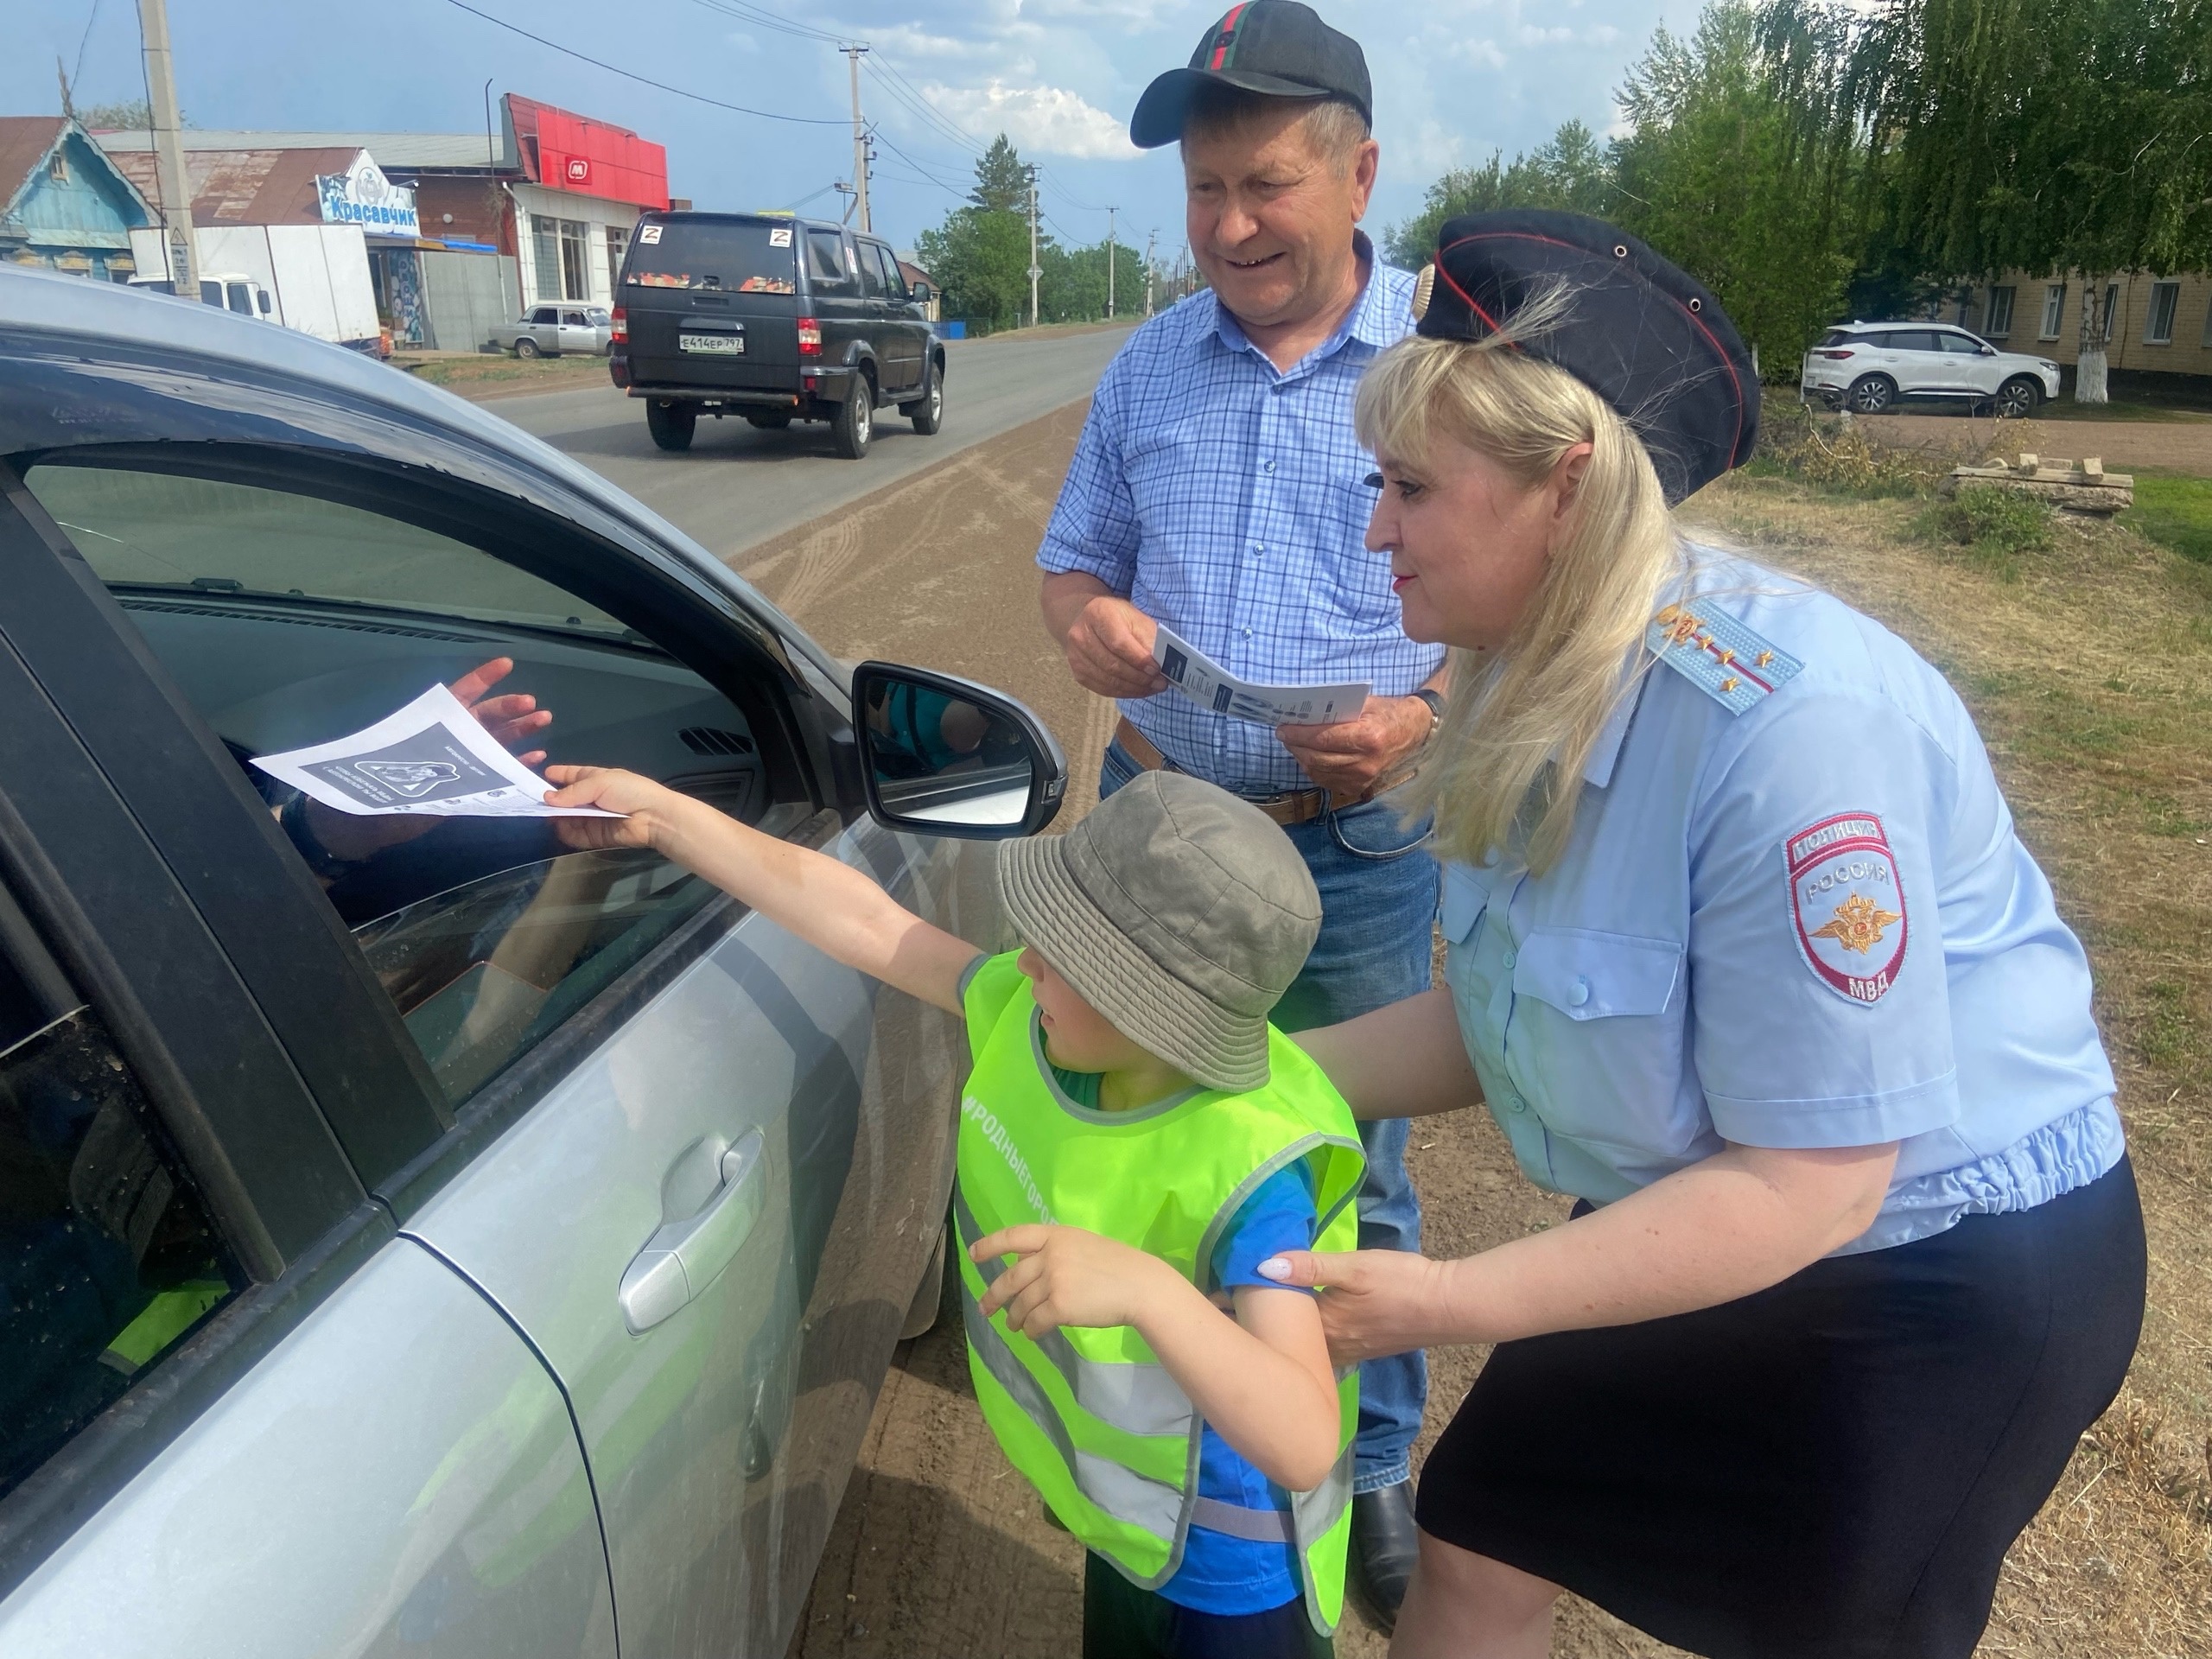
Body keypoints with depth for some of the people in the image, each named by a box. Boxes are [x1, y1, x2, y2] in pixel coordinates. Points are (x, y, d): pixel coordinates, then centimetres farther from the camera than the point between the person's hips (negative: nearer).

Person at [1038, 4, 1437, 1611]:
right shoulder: (1149, 369, 4)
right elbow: (1078, 558, 13)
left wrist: (1423, 717, -21)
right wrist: (1083, 619, -11)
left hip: (1357, 843, -3)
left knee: (1351, 1174, 10)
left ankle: (1370, 1466, 33)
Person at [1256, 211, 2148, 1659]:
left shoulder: (1787, 724, -33)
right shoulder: (1531, 694, -7)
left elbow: (1808, 1181, -29)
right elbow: (1499, 1017, 1)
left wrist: (1453, 1304, -29)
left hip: (1944, 1262, -6)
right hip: (1694, 1212, 7)